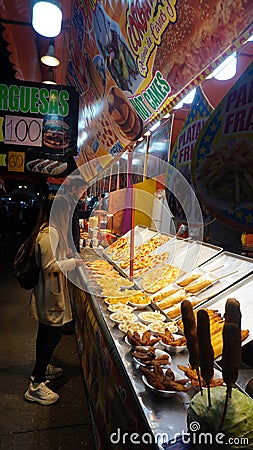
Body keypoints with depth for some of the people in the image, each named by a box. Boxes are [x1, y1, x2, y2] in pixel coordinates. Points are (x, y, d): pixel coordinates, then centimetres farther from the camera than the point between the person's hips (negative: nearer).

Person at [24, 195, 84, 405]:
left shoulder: (50, 230, 11)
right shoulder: (50, 233, -22)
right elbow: (49, 265, -25)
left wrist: (69, 261, 14)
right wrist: (73, 262, -15)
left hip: (48, 291, 11)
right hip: (51, 293, -11)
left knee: (46, 331, 22)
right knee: (53, 335, -2)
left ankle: (43, 368, 41)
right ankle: (36, 385, 9)